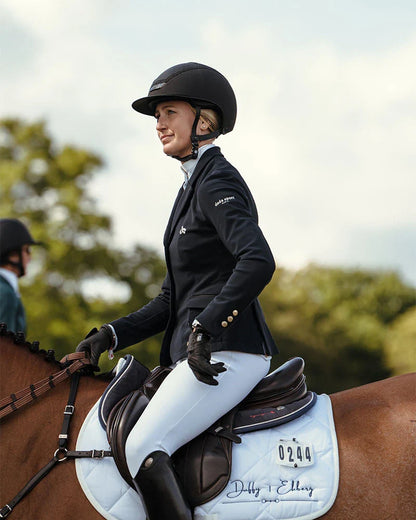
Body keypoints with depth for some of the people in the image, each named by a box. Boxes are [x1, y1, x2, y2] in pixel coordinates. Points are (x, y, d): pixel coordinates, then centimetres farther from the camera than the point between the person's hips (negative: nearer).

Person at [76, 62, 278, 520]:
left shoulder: (217, 182, -9)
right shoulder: (195, 186, 21)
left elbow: (258, 262, -26)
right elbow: (172, 300, 21)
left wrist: (204, 328, -28)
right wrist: (112, 335, 10)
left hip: (227, 352, -10)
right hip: (195, 355, 10)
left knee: (142, 448, -25)